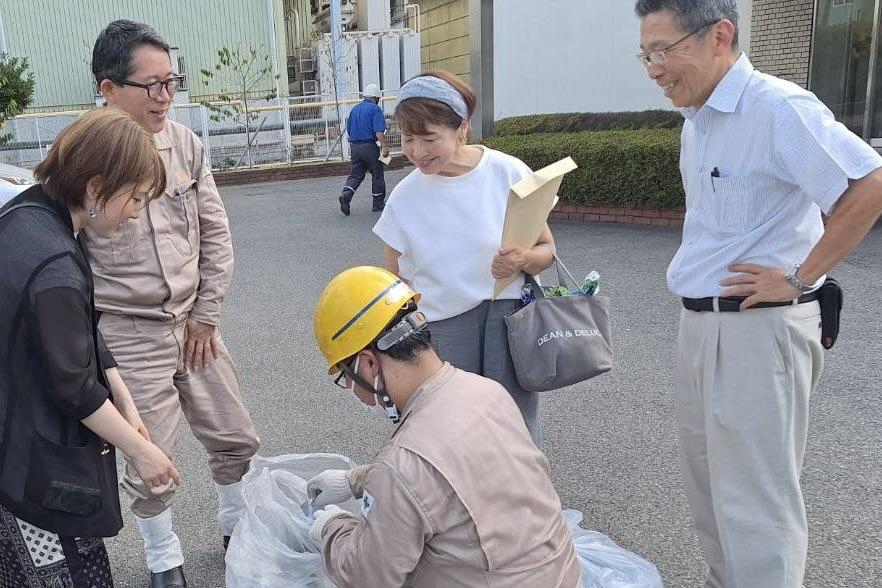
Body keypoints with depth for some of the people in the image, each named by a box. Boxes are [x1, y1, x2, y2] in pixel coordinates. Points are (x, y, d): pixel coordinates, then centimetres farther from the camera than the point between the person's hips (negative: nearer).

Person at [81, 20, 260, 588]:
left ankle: (239, 528, 42)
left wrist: (207, 314, 2)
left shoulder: (185, 143, -2)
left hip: (194, 323, 4)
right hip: (128, 337, -4)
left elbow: (216, 232, 4)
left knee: (236, 439, 14)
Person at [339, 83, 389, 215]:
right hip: (370, 146, -6)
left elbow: (349, 130, 20)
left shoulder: (354, 109, 15)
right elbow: (379, 130, -19)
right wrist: (384, 145, -23)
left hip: (354, 146, 6)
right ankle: (378, 203, 15)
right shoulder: (375, 109, -6)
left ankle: (346, 195, -15)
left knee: (355, 174, 9)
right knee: (377, 174, 7)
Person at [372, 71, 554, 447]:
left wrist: (523, 260, -19)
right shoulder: (404, 198, -1)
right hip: (440, 328, 1)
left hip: (508, 318, -1)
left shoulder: (508, 173, -5)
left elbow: (547, 250, 3)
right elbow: (395, 287, 7)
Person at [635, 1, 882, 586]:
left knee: (755, 500, 1)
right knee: (708, 482, 20)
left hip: (758, 327, -9)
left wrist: (800, 278, -19)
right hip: (701, 322, 9)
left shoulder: (777, 107, -17)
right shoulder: (698, 119, 11)